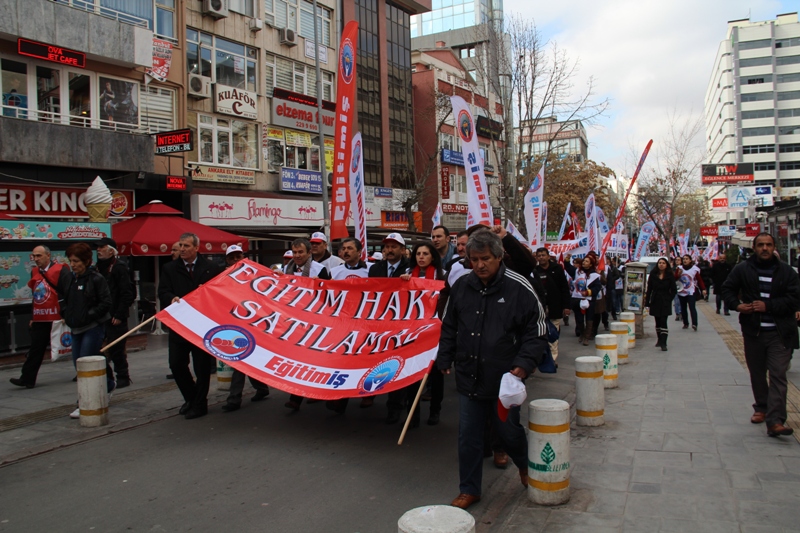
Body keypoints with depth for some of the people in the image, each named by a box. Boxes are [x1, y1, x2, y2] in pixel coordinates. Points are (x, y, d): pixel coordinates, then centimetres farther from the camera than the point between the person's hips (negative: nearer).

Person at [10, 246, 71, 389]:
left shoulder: (61, 271, -11)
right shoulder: (34, 272, 11)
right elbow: (36, 296, 19)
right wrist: (33, 317, 19)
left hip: (58, 317, -6)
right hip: (40, 319, 6)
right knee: (36, 349, 7)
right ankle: (27, 378, 11)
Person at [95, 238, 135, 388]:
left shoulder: (120, 268, -8)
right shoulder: (99, 267, 17)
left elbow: (128, 294, -14)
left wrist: (119, 315, -17)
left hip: (115, 318, -7)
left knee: (117, 349, -2)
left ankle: (123, 377, 8)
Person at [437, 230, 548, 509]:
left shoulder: (519, 288, -11)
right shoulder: (461, 286, 1)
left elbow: (536, 332, -6)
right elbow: (449, 327, 13)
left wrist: (524, 365, -15)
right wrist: (444, 359, 11)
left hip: (504, 378, -3)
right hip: (468, 377, 3)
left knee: (509, 430, 14)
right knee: (468, 436, 9)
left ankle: (525, 466, 46)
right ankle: (469, 490, 26)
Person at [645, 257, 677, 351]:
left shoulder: (670, 276, 0)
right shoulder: (653, 275, 4)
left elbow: (674, 290, 4)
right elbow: (649, 290, 4)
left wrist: (669, 300, -6)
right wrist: (647, 303, 0)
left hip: (665, 302, -2)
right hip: (655, 301, 3)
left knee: (663, 321, -12)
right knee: (658, 322, 10)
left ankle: (663, 343, -16)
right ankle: (660, 340, 24)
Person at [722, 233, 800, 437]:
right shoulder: (742, 269, 3)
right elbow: (727, 289, 10)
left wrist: (768, 306, -17)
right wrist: (737, 305, -9)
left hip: (780, 333, -2)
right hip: (753, 331, 2)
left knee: (778, 375, -9)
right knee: (757, 373, 14)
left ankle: (775, 421, -14)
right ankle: (761, 408, 33)